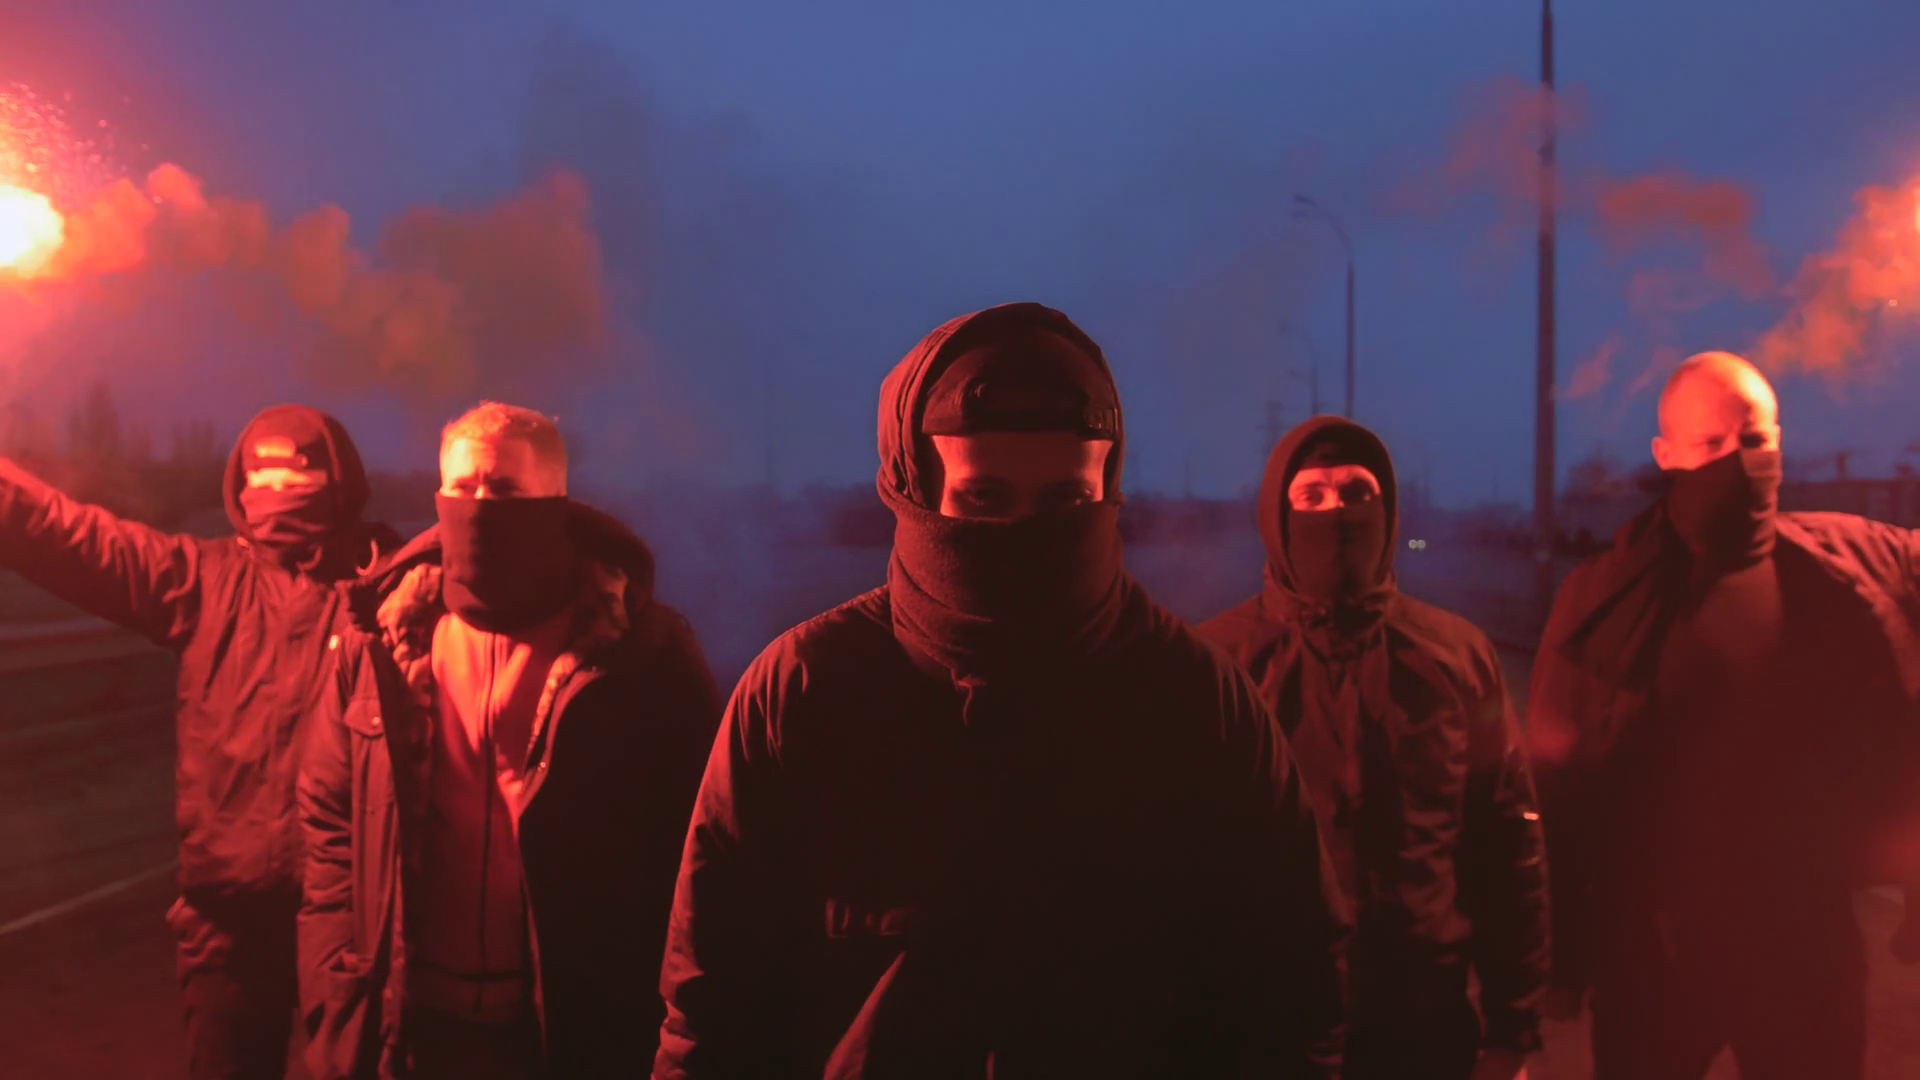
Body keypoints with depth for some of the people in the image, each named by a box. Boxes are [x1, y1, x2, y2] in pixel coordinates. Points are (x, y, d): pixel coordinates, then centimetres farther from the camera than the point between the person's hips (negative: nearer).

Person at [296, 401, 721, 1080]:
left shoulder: (642, 646, -8)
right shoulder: (382, 644, 2)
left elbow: (691, 844, -6)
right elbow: (329, 822, 8)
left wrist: (653, 1019, -7)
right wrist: (337, 1003, 1)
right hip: (409, 1026, 3)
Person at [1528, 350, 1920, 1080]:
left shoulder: (1861, 565, -3)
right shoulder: (1605, 597, -8)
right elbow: (1560, 785, -5)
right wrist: (1564, 956, -4)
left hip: (1810, 945, 2)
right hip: (1655, 951, -2)